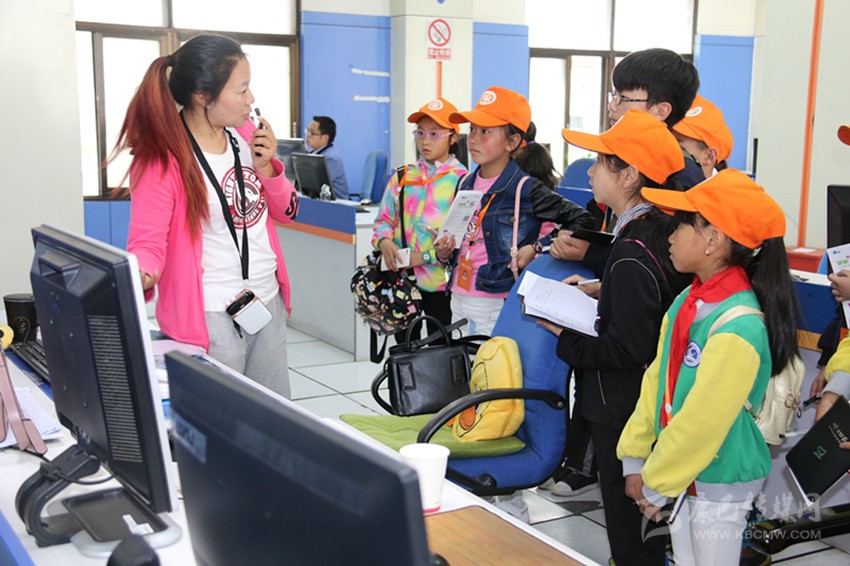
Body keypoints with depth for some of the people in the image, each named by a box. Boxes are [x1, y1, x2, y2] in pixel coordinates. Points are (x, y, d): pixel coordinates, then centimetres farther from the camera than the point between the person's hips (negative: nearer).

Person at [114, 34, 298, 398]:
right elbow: (148, 242, -15)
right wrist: (138, 274, -38)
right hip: (210, 317, -7)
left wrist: (265, 167, -7)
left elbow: (286, 212, 12)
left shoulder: (246, 134, 5)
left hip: (269, 302, 7)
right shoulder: (161, 159, -15)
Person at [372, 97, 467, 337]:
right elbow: (384, 219, 12)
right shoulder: (401, 178, 9)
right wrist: (384, 241, -10)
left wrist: (425, 256, -18)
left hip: (439, 279, -4)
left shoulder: (461, 181, -7)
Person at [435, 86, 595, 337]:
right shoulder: (465, 184, 9)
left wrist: (538, 248, -16)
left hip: (496, 307, -6)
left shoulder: (526, 190, -10)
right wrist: (444, 254, 1)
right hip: (458, 300, 6)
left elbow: (582, 221, -9)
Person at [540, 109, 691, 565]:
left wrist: (563, 336, -14)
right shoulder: (659, 231, 4)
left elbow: (624, 350, -25)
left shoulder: (631, 254, -24)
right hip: (649, 406, 9)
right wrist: (599, 289, 9)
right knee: (645, 530, 24)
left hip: (621, 412, -9)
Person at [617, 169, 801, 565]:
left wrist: (657, 485, -14)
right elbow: (658, 379, 5)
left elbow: (703, 423, -24)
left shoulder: (738, 328, -26)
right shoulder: (687, 303, -2)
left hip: (719, 483, -7)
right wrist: (635, 458, 5)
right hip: (682, 473, 7)